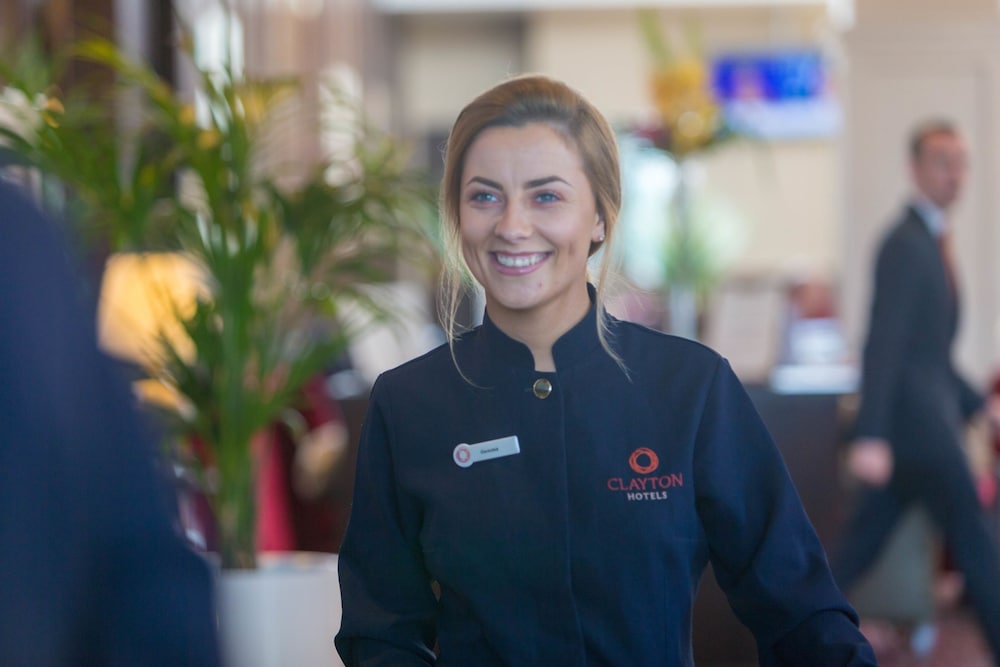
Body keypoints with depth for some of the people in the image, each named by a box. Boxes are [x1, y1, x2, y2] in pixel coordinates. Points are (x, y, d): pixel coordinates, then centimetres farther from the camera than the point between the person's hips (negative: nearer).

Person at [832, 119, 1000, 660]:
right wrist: (871, 437, -27)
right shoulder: (905, 244, -14)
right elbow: (883, 345, -22)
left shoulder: (931, 242, 16)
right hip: (917, 420, -9)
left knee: (858, 552, 10)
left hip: (926, 419, 9)